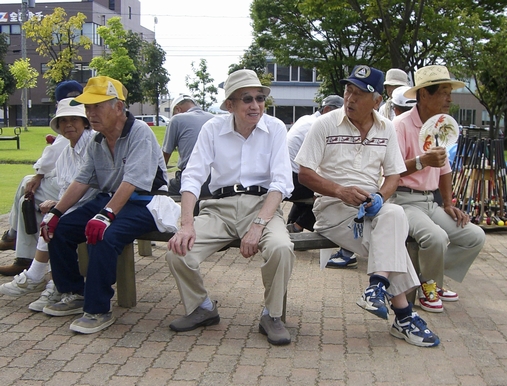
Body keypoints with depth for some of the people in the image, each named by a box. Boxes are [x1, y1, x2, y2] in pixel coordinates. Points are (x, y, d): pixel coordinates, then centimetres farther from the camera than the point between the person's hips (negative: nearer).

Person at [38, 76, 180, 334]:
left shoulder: (139, 132, -16)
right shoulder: (96, 141, 9)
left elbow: (131, 182, -26)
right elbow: (82, 181, 10)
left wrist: (106, 215, -35)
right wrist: (55, 212, 0)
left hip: (144, 202, -8)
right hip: (108, 199, 8)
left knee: (103, 238, -32)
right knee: (59, 229, -3)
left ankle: (98, 311, -17)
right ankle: (74, 294, 13)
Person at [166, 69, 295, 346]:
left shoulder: (275, 128, -1)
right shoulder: (213, 129, 2)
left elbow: (281, 182, -8)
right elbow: (192, 176, -4)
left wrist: (258, 225, -23)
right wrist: (187, 225, -20)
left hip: (261, 204, -1)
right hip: (219, 206, 2)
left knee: (281, 248, -33)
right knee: (178, 252, -21)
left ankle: (272, 316, -5)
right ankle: (202, 308, 10)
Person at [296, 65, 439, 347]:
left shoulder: (386, 129, 10)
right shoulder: (326, 125, -2)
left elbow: (394, 174, 10)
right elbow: (305, 173, -5)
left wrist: (380, 197, -13)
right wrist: (341, 191, -19)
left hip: (372, 206, 4)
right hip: (333, 208, -4)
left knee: (395, 215, -33)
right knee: (392, 238, -27)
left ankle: (379, 285, -37)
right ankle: (403, 314, -24)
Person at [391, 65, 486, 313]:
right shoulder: (401, 125, -13)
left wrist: (448, 205, 14)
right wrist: (423, 161, -29)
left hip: (430, 202, 8)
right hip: (403, 200, -8)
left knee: (475, 236, -2)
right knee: (436, 236, -32)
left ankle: (429, 278, 10)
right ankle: (428, 287, -2)